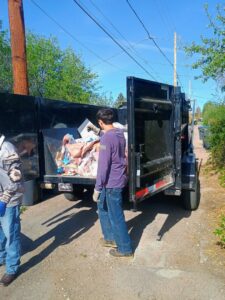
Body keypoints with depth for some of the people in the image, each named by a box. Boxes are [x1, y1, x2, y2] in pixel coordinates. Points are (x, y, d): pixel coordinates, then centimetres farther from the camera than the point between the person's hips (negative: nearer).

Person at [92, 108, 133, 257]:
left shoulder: (106, 138, -21)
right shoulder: (120, 134, 7)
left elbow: (103, 165, -22)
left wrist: (97, 188, -16)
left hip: (112, 182, -9)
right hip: (118, 179, 9)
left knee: (116, 216, 4)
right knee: (103, 208, 23)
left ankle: (125, 248, 19)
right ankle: (110, 237, 35)